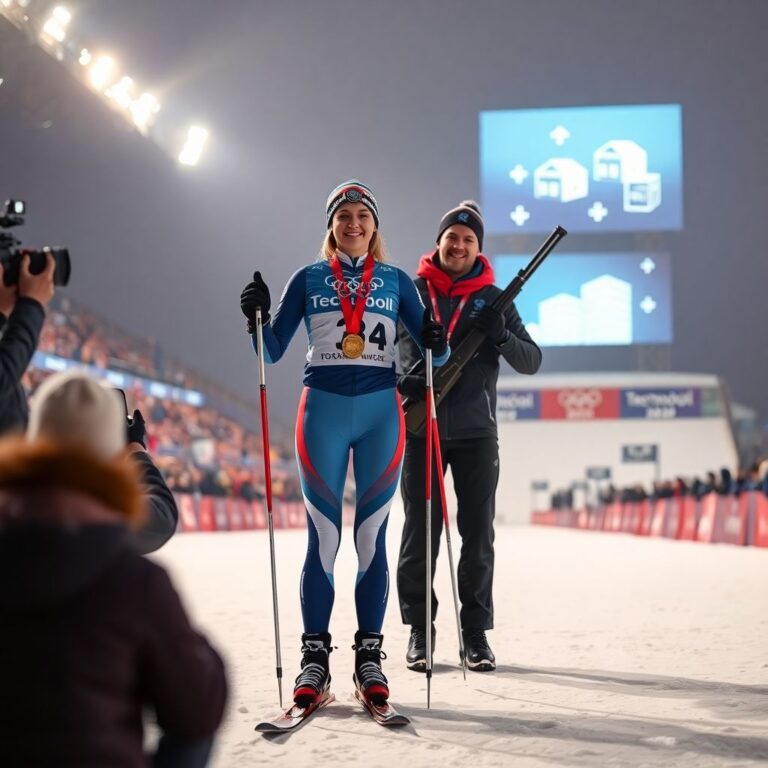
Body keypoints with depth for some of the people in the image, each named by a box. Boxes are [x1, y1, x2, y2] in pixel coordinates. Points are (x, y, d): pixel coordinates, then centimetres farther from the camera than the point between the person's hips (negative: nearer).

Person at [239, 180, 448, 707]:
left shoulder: (395, 280, 10)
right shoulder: (309, 280, 9)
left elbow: (432, 353, 9)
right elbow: (272, 352, 6)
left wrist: (438, 345, -14)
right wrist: (258, 318, -12)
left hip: (381, 411, 1)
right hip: (324, 410, 0)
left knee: (371, 538, 1)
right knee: (323, 538, -3)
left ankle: (370, 657, 5)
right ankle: (315, 658, 1)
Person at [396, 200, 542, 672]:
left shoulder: (493, 298, 4)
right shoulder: (410, 292, 2)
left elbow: (532, 362, 1)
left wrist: (501, 335, -19)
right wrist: (399, 378, -16)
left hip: (476, 433, 1)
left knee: (478, 535, 3)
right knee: (420, 532, 2)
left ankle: (476, 632, 11)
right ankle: (420, 630, 12)